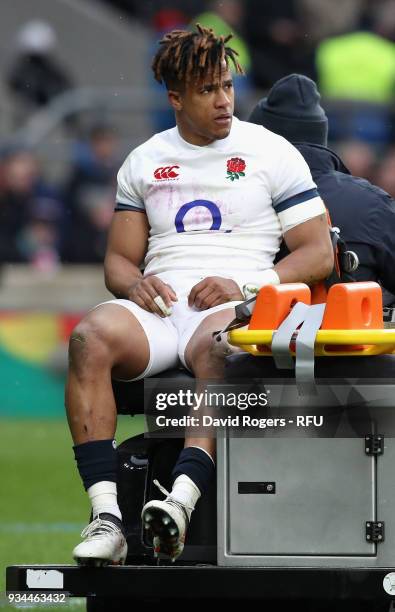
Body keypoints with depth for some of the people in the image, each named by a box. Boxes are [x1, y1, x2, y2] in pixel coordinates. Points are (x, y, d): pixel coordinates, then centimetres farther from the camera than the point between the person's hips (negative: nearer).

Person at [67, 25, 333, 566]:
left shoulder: (272, 152, 11)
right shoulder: (144, 162, 21)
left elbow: (319, 254, 6)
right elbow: (118, 258, 21)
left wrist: (243, 288, -10)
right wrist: (135, 284, -5)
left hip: (235, 309, -3)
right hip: (158, 305, 3)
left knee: (218, 346, -41)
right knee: (91, 336, -32)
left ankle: (181, 499, -58)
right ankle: (106, 517, -40)